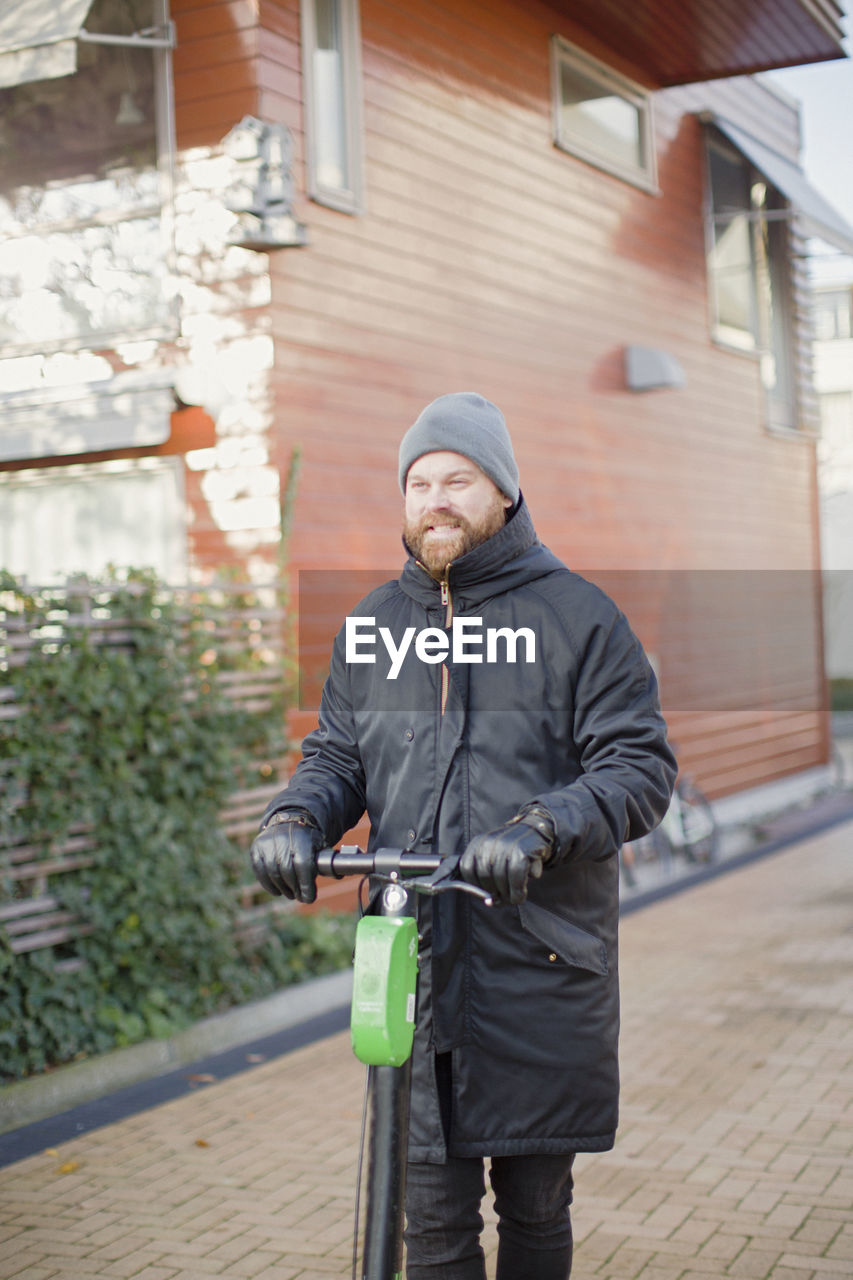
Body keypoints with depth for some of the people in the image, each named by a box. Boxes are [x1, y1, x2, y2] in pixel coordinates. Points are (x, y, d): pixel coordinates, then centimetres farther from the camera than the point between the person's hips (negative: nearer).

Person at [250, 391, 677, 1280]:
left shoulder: (577, 615, 0)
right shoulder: (374, 624, 12)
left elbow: (641, 766, -5)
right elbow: (336, 753, 16)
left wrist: (540, 829, -23)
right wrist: (295, 815, -7)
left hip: (538, 963, -2)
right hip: (411, 962, 3)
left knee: (535, 1207, 11)